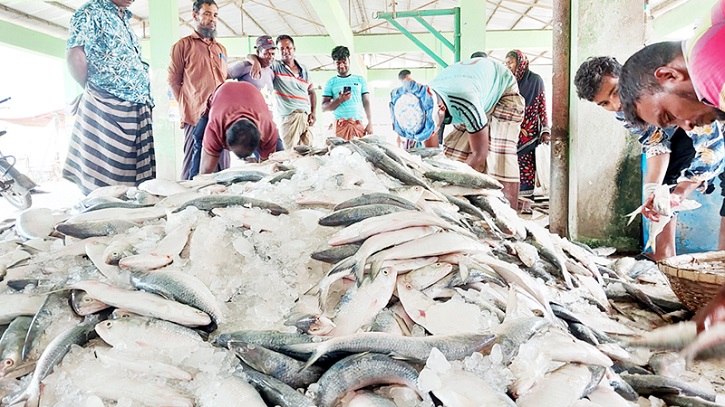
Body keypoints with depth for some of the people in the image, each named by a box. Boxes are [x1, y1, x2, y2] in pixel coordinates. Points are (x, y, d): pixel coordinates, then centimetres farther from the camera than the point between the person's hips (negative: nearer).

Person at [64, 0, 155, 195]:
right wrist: (94, 91, -3)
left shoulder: (124, 20, 23)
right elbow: (75, 56, -12)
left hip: (137, 109, 8)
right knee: (105, 180, -6)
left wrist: (145, 97, 16)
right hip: (107, 107, -8)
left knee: (137, 177, 6)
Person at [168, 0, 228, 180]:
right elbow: (174, 81, 2)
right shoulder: (183, 45, 5)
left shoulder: (221, 49, 22)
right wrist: (187, 107, -5)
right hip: (196, 117, -5)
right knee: (194, 164, -4)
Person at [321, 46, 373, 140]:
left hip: (359, 124, 1)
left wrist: (370, 123, 1)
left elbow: (366, 103, 12)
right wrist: (340, 100, -9)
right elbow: (324, 108, 6)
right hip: (341, 124, -1)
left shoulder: (360, 80, 16)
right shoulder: (331, 82, 11)